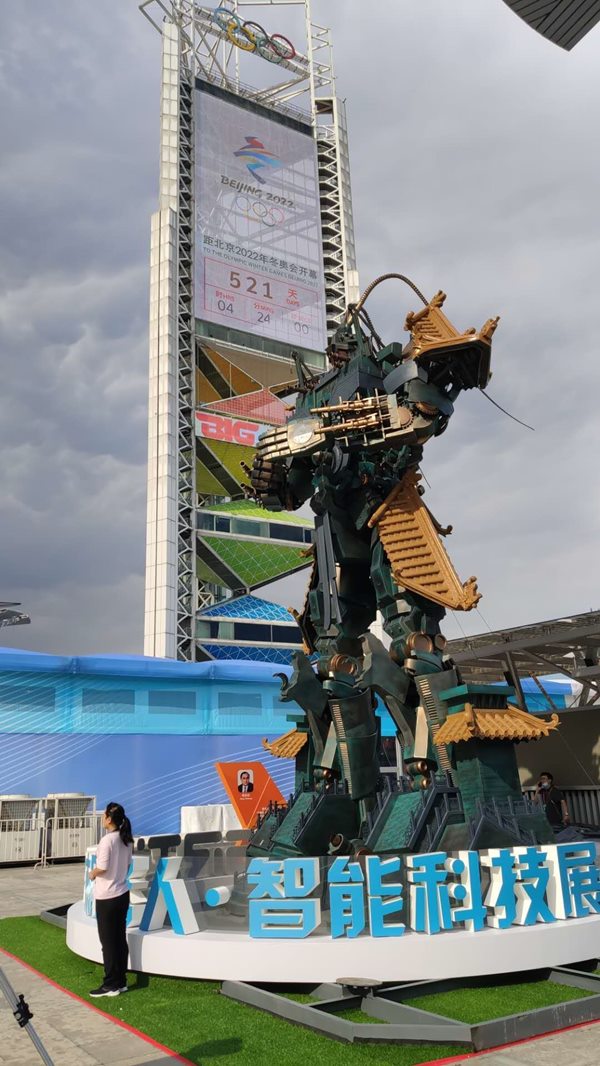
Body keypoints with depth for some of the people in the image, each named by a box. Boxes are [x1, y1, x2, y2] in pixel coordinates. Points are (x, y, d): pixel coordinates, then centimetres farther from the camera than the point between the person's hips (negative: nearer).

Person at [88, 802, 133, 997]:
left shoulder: (107, 840, -20)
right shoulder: (126, 840, 4)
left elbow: (102, 868, -21)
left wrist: (92, 874, -2)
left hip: (107, 898, -7)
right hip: (122, 894, 7)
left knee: (108, 942, 4)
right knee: (120, 939, 14)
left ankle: (111, 985, 11)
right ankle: (121, 981, 21)